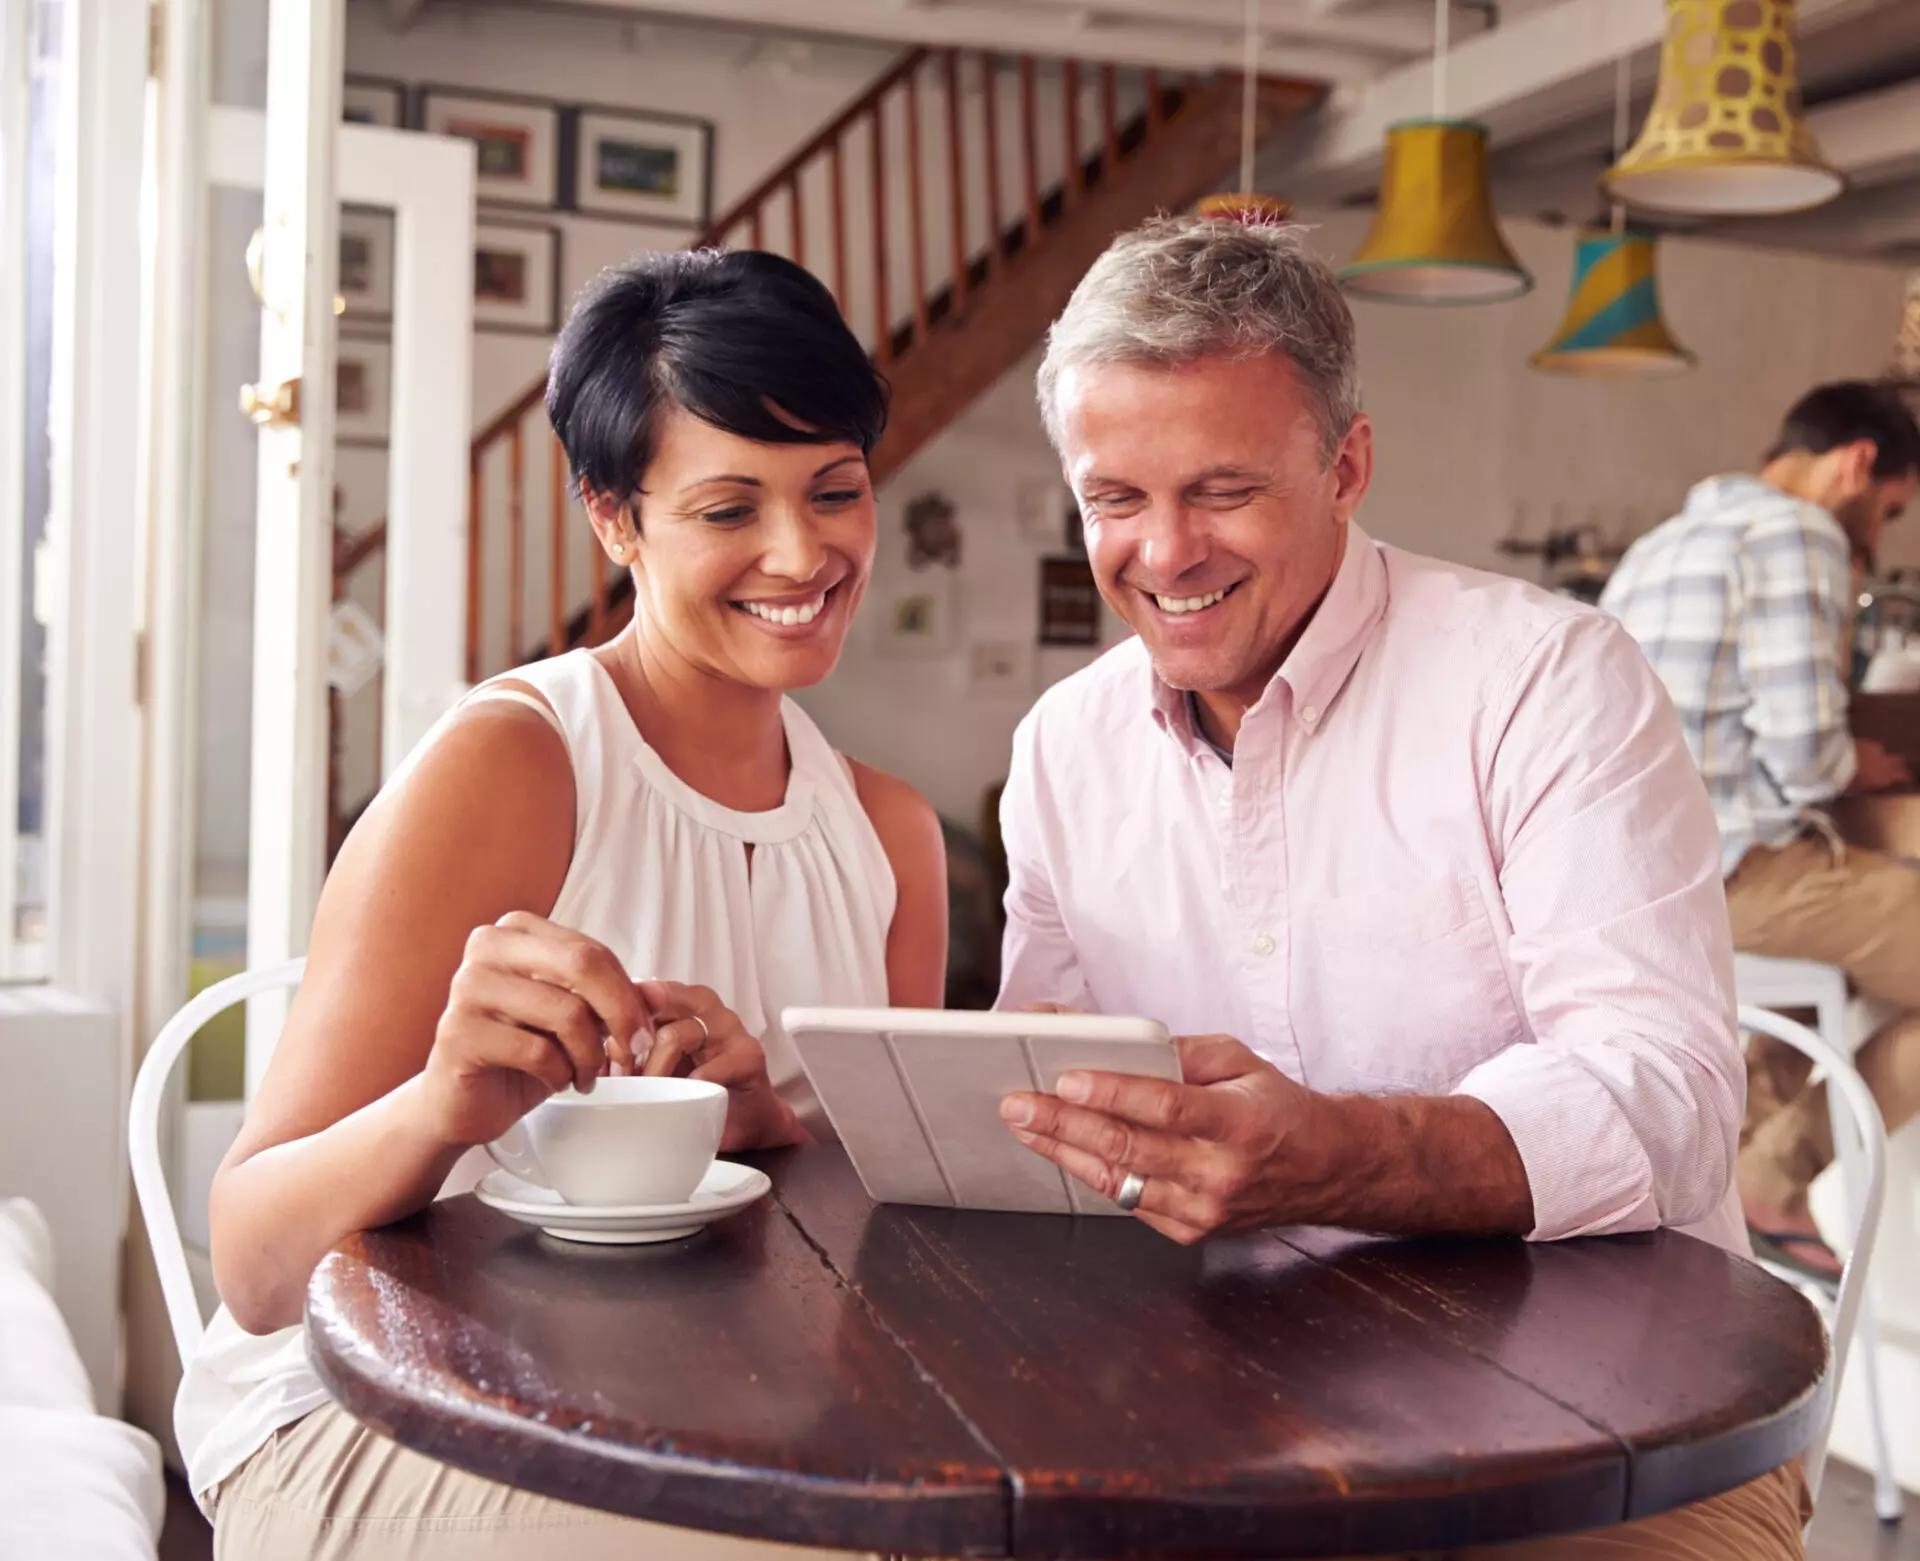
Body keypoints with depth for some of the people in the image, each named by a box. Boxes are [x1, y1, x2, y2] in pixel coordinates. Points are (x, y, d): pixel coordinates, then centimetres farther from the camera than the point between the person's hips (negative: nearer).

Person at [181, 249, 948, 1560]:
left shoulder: (889, 831, 6)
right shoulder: (500, 767, -13)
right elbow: (253, 1275, -16)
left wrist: (770, 1125, -13)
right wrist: (444, 1110, -37)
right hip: (370, 1426, -6)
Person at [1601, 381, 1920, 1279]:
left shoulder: (1657, 547, 19)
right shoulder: (1798, 535, -9)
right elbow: (1801, 753, -18)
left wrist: (1836, 764, 21)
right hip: (1735, 868, -10)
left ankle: (1742, 1130, 26)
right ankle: (1778, 1172, 4)